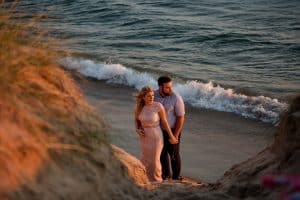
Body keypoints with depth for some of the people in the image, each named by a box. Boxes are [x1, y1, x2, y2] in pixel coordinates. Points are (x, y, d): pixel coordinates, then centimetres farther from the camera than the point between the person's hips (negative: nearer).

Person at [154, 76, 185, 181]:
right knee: (162, 153, 18)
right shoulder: (154, 95, -11)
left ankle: (176, 177, 25)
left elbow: (181, 117, -16)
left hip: (172, 130, -4)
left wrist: (175, 135, -17)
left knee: (174, 154, 8)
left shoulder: (176, 98, -21)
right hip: (158, 130, 4)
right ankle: (166, 174, 38)